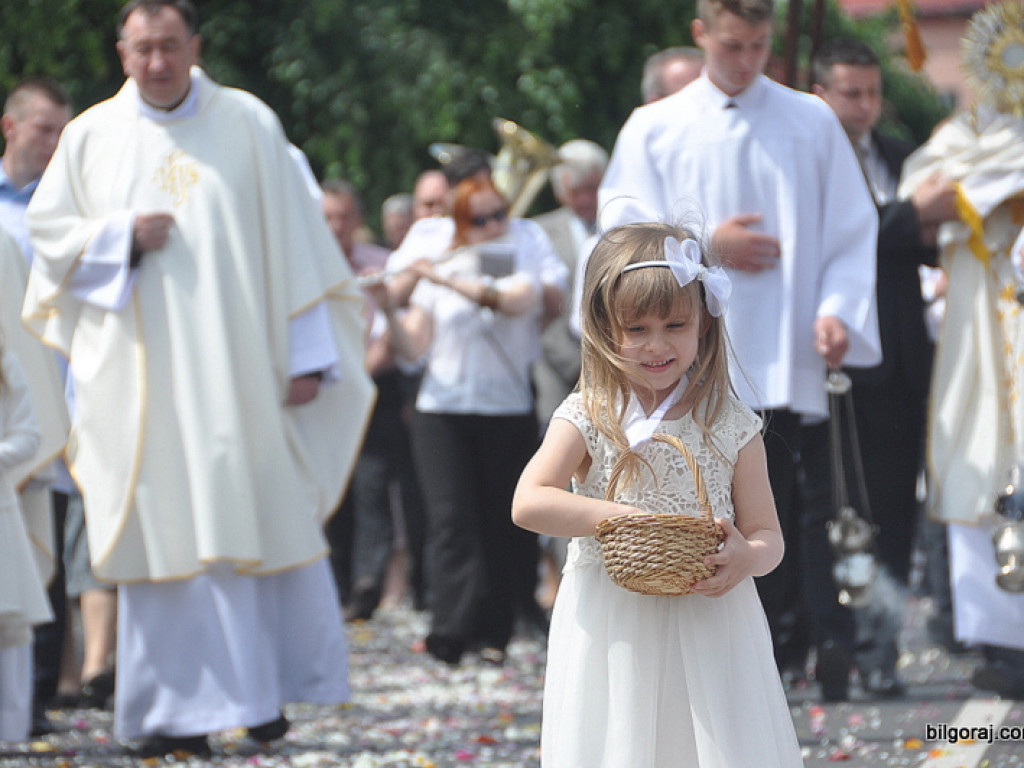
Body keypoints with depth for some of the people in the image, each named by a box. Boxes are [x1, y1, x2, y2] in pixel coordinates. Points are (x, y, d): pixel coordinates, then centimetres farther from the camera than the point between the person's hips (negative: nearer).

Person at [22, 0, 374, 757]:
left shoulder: (249, 125, 3)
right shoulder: (92, 136, 7)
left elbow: (292, 240, 2)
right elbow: (47, 229, 10)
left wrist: (307, 354, -3)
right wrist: (121, 236, -9)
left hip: (239, 370, -1)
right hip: (142, 377, 1)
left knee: (256, 520, 1)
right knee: (162, 533, -1)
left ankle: (267, 687, 12)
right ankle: (178, 710, 3)